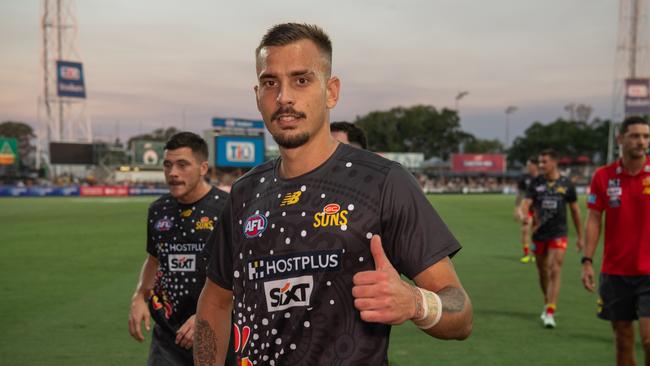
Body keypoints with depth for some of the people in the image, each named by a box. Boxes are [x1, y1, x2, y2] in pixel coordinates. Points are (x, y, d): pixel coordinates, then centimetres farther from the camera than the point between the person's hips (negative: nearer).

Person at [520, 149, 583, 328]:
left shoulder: (566, 184, -1)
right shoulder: (536, 183, 1)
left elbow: (575, 210, 8)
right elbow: (526, 202, -8)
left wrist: (580, 236, 11)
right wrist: (523, 214, -33)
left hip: (558, 234, -2)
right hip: (539, 234, 3)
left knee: (554, 272, -12)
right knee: (543, 272, 13)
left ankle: (550, 314, -12)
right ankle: (548, 305, 34)